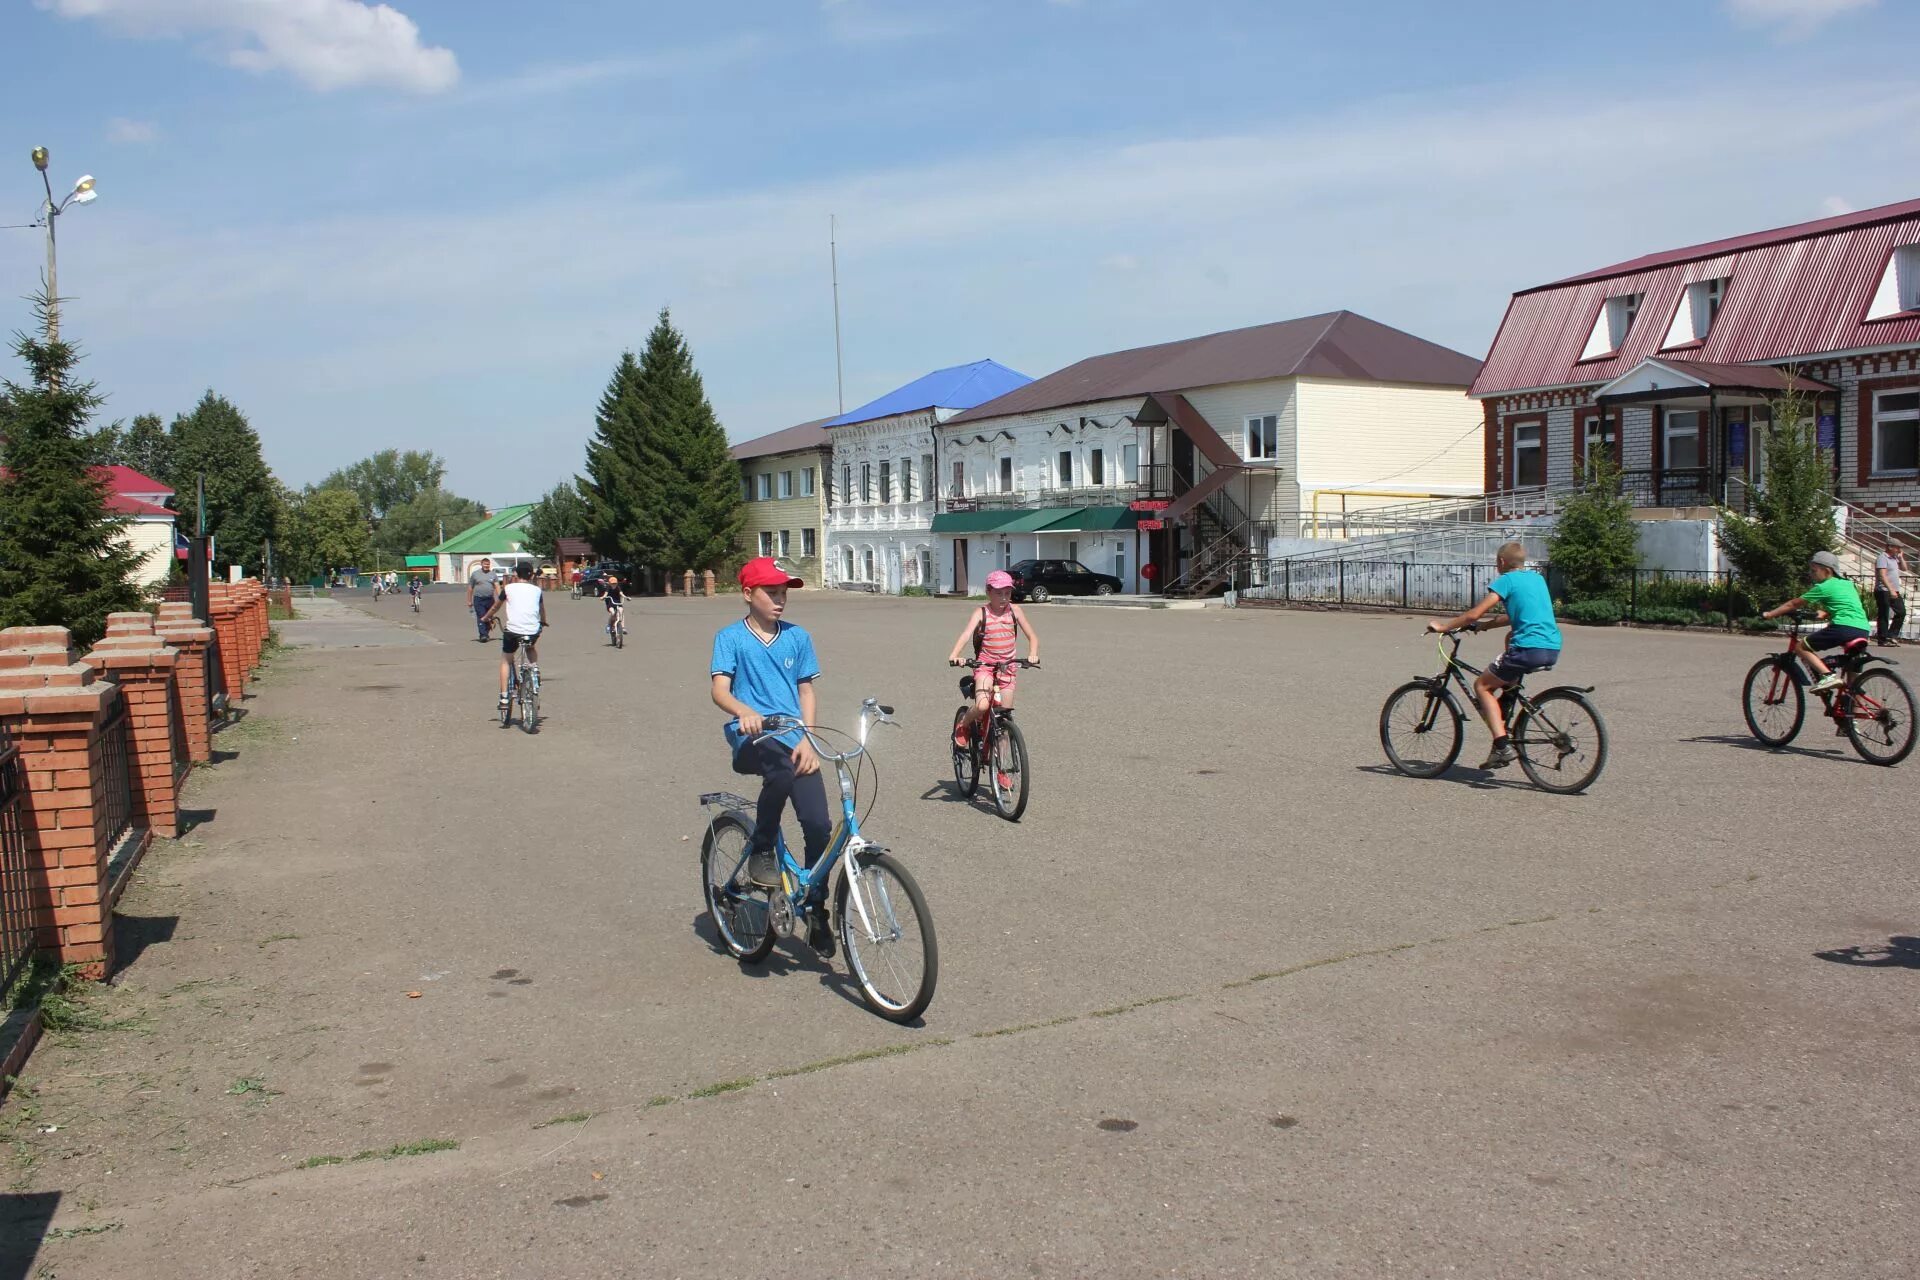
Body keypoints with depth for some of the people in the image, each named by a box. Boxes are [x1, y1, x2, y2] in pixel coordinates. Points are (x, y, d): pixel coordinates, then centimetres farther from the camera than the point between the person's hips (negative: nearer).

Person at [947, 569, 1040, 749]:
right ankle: (962, 727, 6)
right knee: (982, 706, -25)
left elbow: (1032, 636, 1)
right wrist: (954, 655, -41)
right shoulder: (981, 613, -8)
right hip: (985, 665, -3)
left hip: (1007, 666, 3)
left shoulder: (1015, 610, -1)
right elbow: (966, 634, -22)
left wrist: (1033, 654, -21)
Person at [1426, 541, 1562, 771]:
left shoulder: (1506, 580, -2)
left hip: (1529, 649, -8)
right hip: (1553, 650, 8)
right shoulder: (1537, 578, 21)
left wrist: (1443, 626, 3)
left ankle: (1502, 746, -9)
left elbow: (1474, 614, -8)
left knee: (1482, 686, 7)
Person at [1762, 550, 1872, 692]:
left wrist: (1769, 614, 16)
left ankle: (1828, 675, -17)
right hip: (1863, 631, 8)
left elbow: (1794, 604, 8)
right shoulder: (1848, 584, 24)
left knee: (1801, 646, 0)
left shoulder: (1823, 587, 3)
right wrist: (1824, 613, 45)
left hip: (1843, 627, -8)